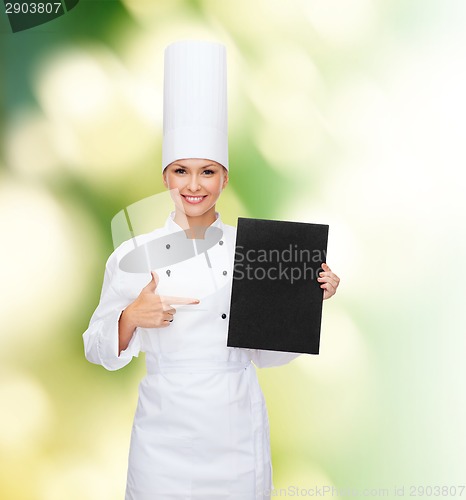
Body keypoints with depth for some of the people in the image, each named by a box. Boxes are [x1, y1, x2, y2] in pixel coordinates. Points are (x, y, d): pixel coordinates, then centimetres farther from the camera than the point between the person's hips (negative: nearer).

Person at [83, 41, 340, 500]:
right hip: (164, 440, 0)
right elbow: (99, 350, 0)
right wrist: (131, 318, -19)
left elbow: (269, 353, 3)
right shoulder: (134, 254, -6)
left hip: (239, 439, 1)